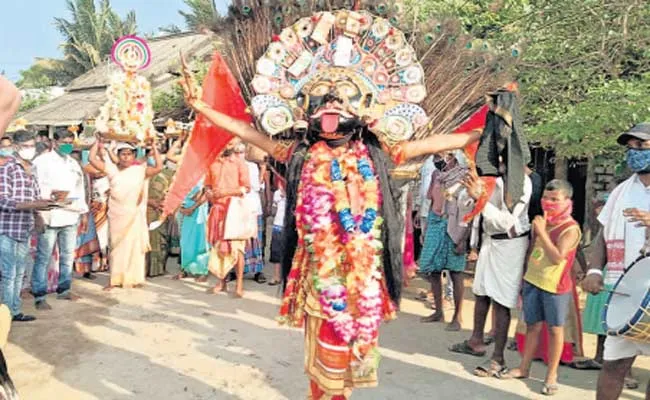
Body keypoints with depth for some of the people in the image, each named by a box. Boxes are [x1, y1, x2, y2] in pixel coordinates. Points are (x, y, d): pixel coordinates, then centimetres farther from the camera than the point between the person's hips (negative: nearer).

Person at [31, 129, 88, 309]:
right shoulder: (42, 161, 1)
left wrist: (83, 213, 12)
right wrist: (51, 194, -22)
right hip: (50, 217, -6)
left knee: (68, 256, 10)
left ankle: (64, 289, 23)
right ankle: (39, 296, -1)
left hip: (71, 216, 6)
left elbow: (80, 189, 20)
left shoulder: (74, 163, 20)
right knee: (43, 257, -5)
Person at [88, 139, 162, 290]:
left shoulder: (140, 170, -2)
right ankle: (116, 279, 17)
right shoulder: (112, 169, 2)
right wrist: (98, 142, 1)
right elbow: (92, 159, -1)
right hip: (116, 215, 2)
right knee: (117, 246, 9)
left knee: (134, 245, 1)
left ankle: (135, 278, 10)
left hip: (134, 215, -2)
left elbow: (159, 167, -13)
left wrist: (154, 146, -13)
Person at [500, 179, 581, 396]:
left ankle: (552, 375, 18)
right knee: (532, 326, 15)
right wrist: (525, 276, 17)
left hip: (555, 286, -6)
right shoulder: (540, 221, 7)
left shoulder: (570, 228, -15)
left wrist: (542, 231, -26)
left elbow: (558, 258, -26)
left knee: (554, 328, 7)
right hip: (532, 281, 6)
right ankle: (524, 368, 26)